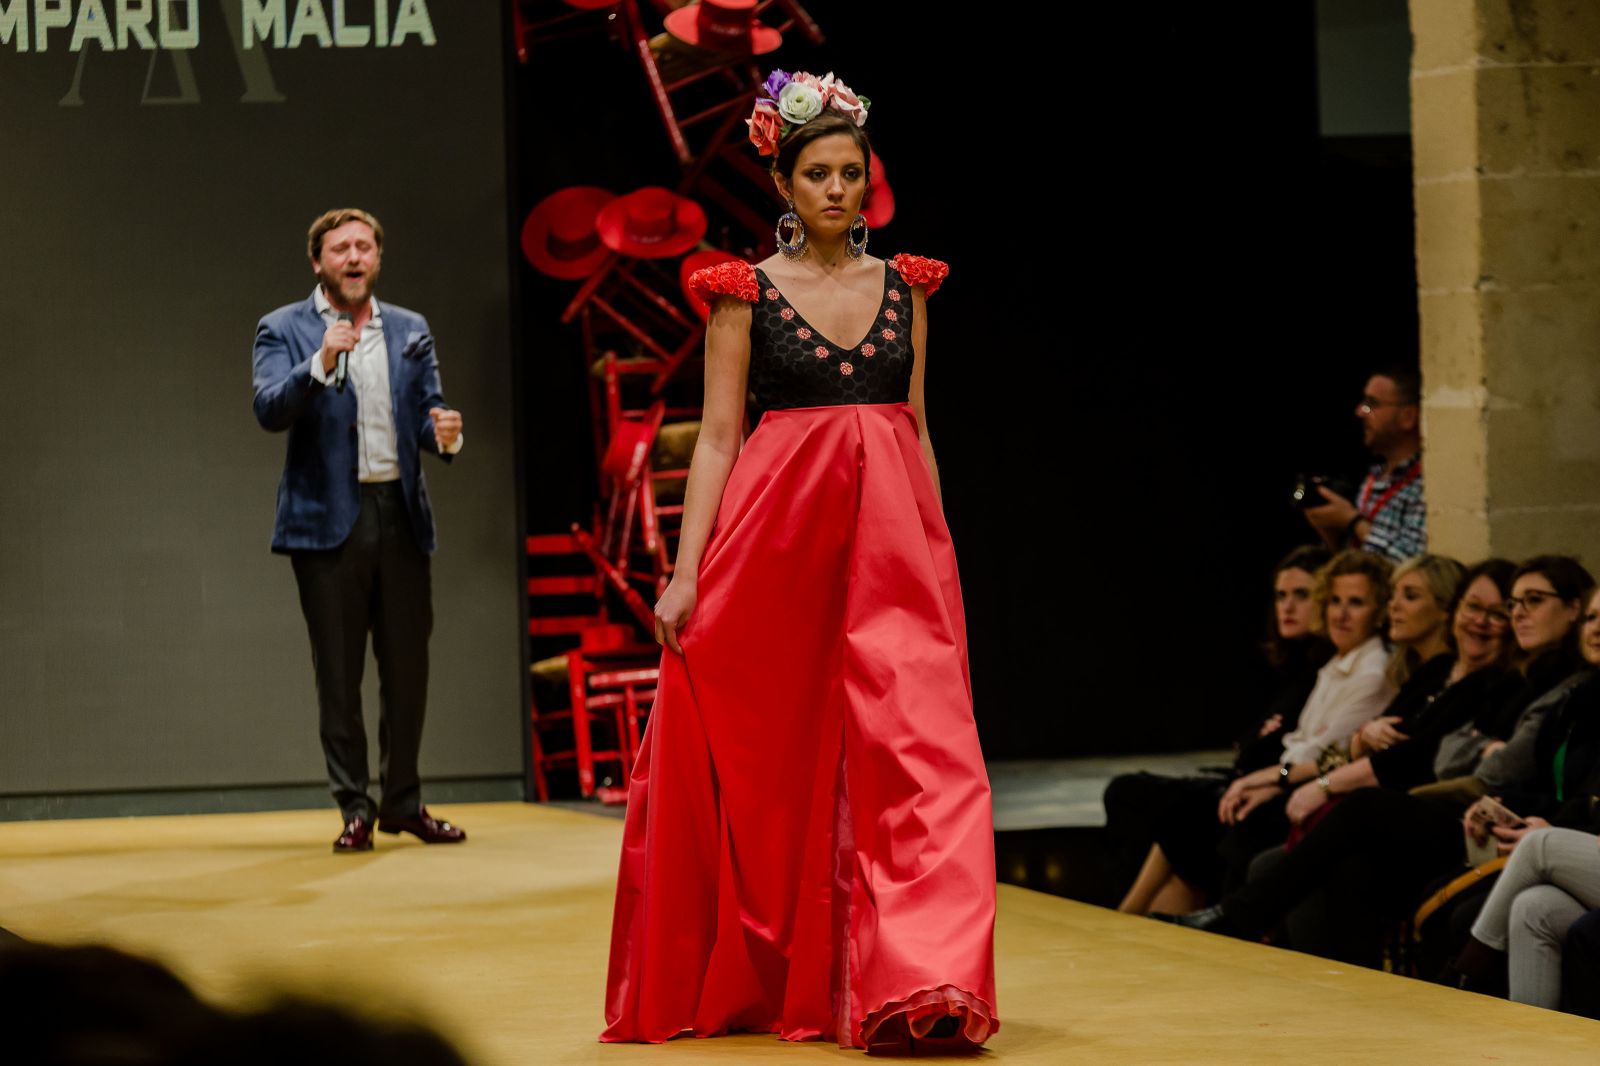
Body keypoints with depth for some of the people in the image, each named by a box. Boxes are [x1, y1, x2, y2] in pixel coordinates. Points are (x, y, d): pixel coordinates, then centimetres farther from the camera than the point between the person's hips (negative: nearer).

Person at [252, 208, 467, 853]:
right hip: (329, 519, -3)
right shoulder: (284, 331, 2)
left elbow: (427, 410, 13)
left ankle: (403, 801, 16)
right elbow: (270, 410, -12)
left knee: (408, 667, 5)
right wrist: (320, 364, -27)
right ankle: (354, 809, 5)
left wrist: (443, 432, -10)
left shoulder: (411, 332, 14)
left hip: (400, 516, 3)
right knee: (338, 674, -1)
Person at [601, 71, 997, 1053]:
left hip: (893, 539, 2)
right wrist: (688, 572, -8)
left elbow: (918, 426, 15)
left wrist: (939, 555, 12)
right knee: (774, 764, 3)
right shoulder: (746, 293, 3)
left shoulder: (905, 288, 12)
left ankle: (922, 988, -15)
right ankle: (759, 981, 20)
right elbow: (718, 437, 0)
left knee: (919, 752, -11)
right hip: (776, 539, -2)